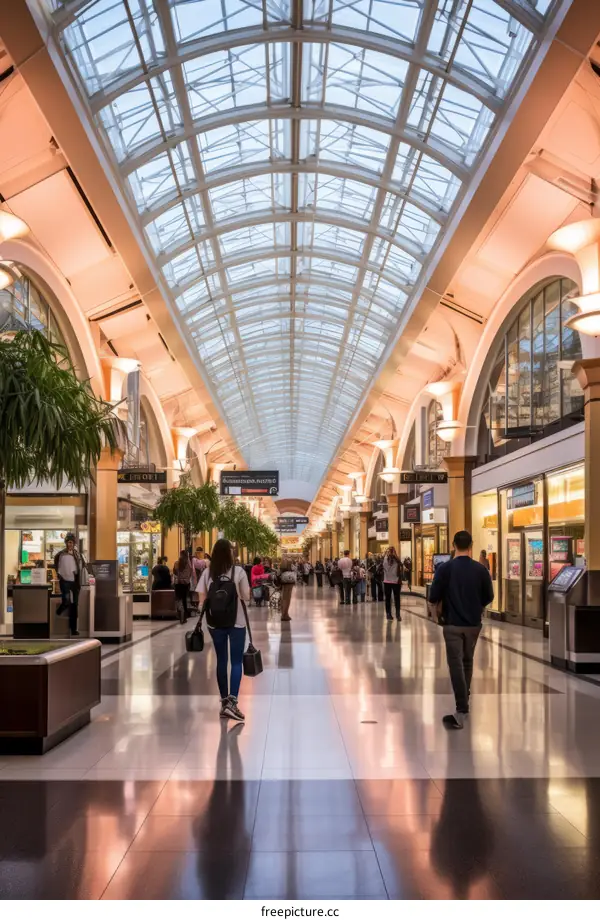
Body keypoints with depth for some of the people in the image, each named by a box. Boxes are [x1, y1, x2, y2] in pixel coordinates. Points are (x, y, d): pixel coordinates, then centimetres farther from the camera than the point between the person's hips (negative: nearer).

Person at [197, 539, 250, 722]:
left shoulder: (207, 573, -2)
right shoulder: (238, 571, -9)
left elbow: (202, 600, 0)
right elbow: (246, 597, -5)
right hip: (236, 622, -3)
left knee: (221, 661, 12)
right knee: (236, 661, 3)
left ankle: (224, 702, 17)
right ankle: (232, 702, -9)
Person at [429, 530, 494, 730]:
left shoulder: (445, 568, -12)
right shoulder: (481, 569, -5)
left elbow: (433, 597, -10)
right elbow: (489, 597, 3)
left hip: (453, 623, -3)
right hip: (474, 623, 3)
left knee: (456, 664, -4)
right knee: (467, 662, 20)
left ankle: (461, 710, -14)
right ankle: (464, 700, 31)